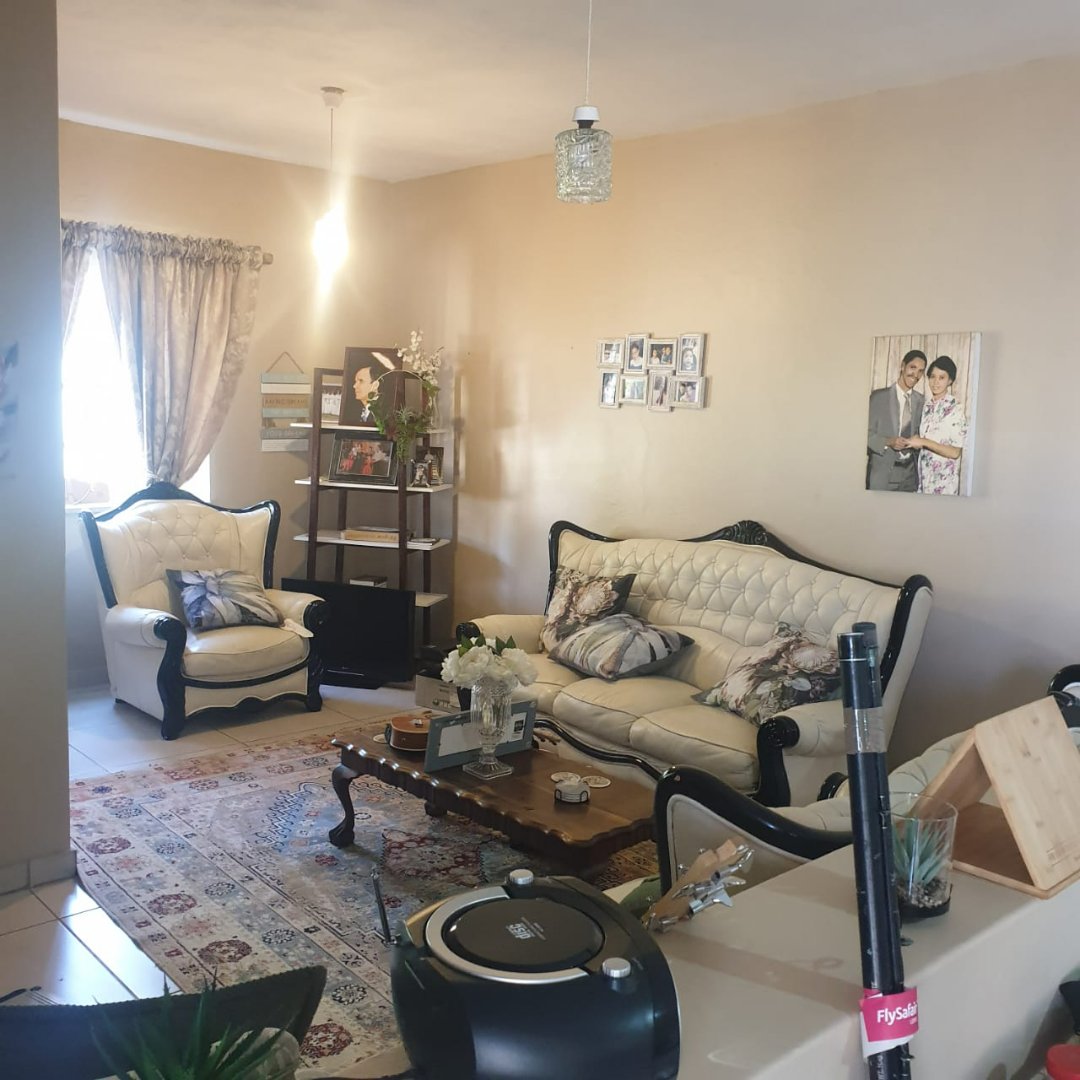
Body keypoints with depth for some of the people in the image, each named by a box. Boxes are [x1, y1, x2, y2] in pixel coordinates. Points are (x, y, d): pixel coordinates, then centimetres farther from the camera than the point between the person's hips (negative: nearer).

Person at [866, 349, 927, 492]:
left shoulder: (921, 401, 10)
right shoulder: (879, 397, -3)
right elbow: (867, 433, -4)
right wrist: (888, 442, -20)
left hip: (910, 473, 4)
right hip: (882, 473, -4)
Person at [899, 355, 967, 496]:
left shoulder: (956, 409, -10)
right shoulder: (926, 407, 9)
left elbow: (955, 452, -14)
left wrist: (924, 442, -18)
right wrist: (915, 442, 1)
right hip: (924, 477, 6)